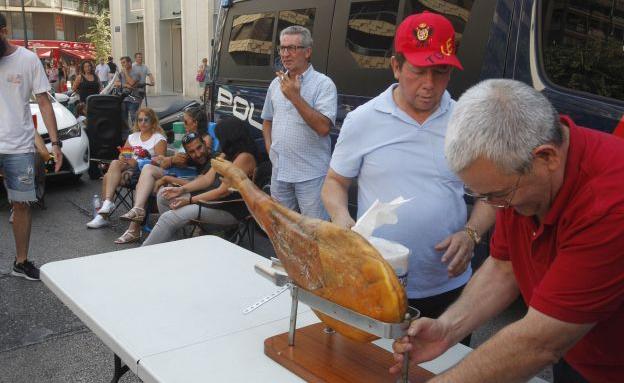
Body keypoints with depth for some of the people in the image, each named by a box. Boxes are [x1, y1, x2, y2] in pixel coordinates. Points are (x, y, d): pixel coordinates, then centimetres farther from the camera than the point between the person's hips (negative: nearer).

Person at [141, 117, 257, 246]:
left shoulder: (245, 157, -18)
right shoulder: (227, 153, 13)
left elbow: (224, 191, -20)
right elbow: (207, 179, 11)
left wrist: (189, 200, -16)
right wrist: (181, 190, -1)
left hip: (230, 210, -10)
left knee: (169, 217, -21)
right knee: (163, 195, 9)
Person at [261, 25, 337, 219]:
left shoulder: (323, 84, -10)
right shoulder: (276, 83, 11)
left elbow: (323, 127, -21)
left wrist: (295, 97, -23)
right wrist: (270, 149, 8)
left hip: (310, 175, -6)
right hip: (279, 172, 6)